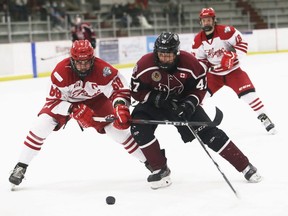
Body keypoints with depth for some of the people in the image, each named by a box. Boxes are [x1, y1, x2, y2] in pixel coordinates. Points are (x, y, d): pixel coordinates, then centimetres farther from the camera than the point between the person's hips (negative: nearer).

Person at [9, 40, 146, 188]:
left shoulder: (103, 70, -34)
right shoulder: (61, 71, -34)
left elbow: (120, 90, -26)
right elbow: (53, 101, -26)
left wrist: (120, 107, -48)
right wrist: (75, 110, -41)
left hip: (95, 99, 1)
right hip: (65, 101, -1)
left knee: (117, 129, -11)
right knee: (42, 124, -21)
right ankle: (21, 167, -9)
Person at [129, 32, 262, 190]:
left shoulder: (189, 62, -24)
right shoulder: (145, 64, -25)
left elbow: (200, 88, -11)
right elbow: (136, 91, -12)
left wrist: (189, 104, -27)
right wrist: (155, 97, -27)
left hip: (183, 102, -1)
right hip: (154, 103, 1)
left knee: (208, 132, -10)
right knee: (139, 127, -24)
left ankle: (244, 166, -1)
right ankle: (160, 169, -8)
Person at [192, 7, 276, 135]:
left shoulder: (225, 31, -20)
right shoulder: (198, 40, -4)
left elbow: (242, 43, -17)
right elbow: (199, 59, 6)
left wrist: (232, 55, -30)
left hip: (232, 70, -4)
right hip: (214, 73, 4)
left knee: (248, 93, -17)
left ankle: (264, 119, -6)